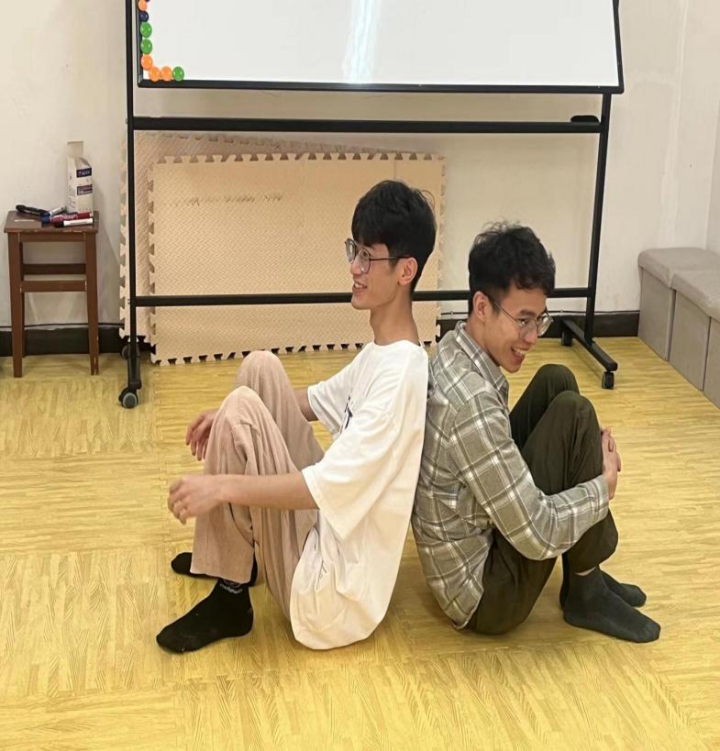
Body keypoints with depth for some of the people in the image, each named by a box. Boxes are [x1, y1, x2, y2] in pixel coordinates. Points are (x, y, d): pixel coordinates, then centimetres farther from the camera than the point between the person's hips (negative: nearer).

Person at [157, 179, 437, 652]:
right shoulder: (381, 350, 6)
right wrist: (230, 417, 11)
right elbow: (324, 400, 22)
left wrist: (222, 486, -24)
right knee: (260, 368, 5)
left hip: (332, 593, -9)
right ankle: (230, 554, 15)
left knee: (241, 410, -19)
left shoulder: (402, 373, -23)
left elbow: (329, 486, -28)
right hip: (330, 533, 9)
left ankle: (230, 599, -4)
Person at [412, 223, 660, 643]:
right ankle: (586, 593, 2)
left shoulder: (455, 351, -2)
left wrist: (586, 452, -2)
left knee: (556, 383, 5)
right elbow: (537, 536, -26)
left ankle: (584, 573, 12)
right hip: (485, 597, -9)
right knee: (572, 414, -17)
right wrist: (605, 486, -9)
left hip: (473, 542, 9)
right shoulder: (472, 403, -31)